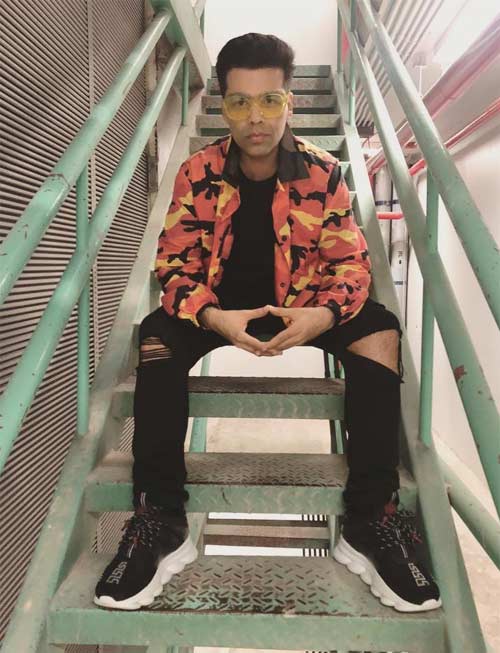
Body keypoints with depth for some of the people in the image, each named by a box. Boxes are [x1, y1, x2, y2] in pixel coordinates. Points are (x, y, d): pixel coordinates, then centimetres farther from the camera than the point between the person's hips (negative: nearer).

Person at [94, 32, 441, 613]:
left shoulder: (324, 173, -11)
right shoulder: (197, 173, -11)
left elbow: (349, 262, -11)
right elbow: (175, 265, -13)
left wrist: (323, 315, -35)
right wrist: (214, 317, -35)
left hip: (302, 303, 1)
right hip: (221, 302, 0)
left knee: (380, 334, -26)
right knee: (155, 339, -29)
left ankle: (370, 522, -20)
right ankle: (161, 523, -21)